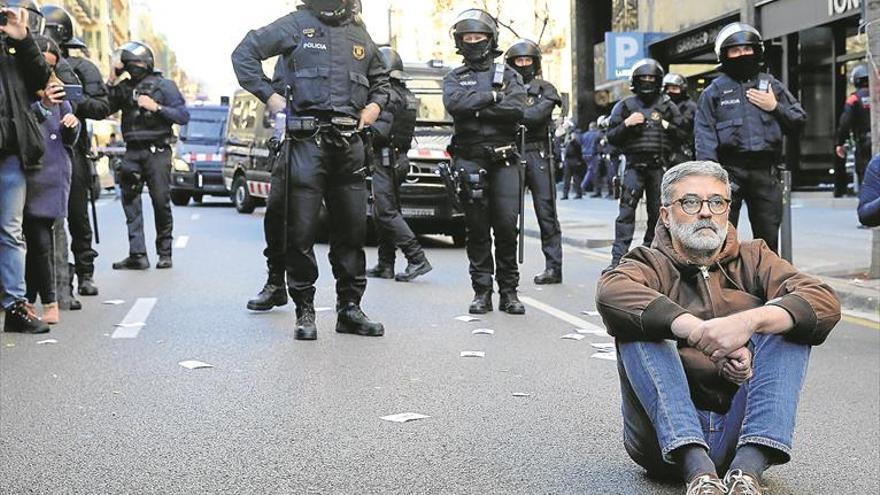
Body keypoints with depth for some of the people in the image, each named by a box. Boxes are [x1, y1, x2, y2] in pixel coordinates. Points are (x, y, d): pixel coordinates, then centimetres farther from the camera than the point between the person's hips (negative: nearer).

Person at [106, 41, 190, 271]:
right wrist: (112, 80, -2)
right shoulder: (124, 87, 14)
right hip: (132, 151, 4)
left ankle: (164, 253, 9)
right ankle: (137, 255, -4)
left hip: (157, 151, -4)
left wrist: (156, 107, -12)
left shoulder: (164, 85, 3)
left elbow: (183, 115, -2)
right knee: (130, 200, -3)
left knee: (161, 202, -2)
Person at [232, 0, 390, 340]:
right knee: (301, 231, -3)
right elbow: (244, 54, 2)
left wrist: (376, 104, 12)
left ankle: (350, 309, 17)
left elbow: (380, 78, 31)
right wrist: (268, 96, -5)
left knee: (352, 229, 8)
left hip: (350, 144, 5)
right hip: (307, 142, -5)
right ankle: (304, 311, 7)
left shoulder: (360, 36, 16)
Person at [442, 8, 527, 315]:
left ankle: (509, 292, 4)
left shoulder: (508, 75, 13)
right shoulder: (454, 79, 14)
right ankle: (482, 292, 8)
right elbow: (454, 104, -9)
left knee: (507, 226, -4)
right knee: (477, 229, 2)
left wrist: (474, 108, -7)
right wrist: (492, 96, -7)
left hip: (505, 160, 0)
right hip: (470, 160, 0)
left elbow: (516, 108, -7)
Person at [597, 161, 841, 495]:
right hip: (669, 437, -1)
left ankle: (748, 468, -32)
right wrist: (700, 331, -30)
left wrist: (748, 321, -24)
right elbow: (611, 292, -18)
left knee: (787, 320, -13)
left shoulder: (752, 259, 17)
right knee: (637, 325, -19)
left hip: (742, 430, 2)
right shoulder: (651, 265, 10)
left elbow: (825, 302, -4)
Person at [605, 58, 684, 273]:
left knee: (657, 212, 5)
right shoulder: (625, 106, 10)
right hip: (634, 165, -2)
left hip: (659, 167, 2)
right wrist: (626, 124, -7)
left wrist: (667, 126, -2)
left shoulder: (667, 106, 12)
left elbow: (681, 135, 13)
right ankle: (618, 258, -16)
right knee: (626, 211, -12)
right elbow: (611, 137, 8)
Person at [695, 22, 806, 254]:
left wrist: (775, 107, -2)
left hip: (765, 171, 3)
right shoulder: (715, 91, 5)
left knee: (768, 237, 10)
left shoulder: (771, 85, 14)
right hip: (729, 171, -3)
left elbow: (799, 121, 15)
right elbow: (704, 135, -3)